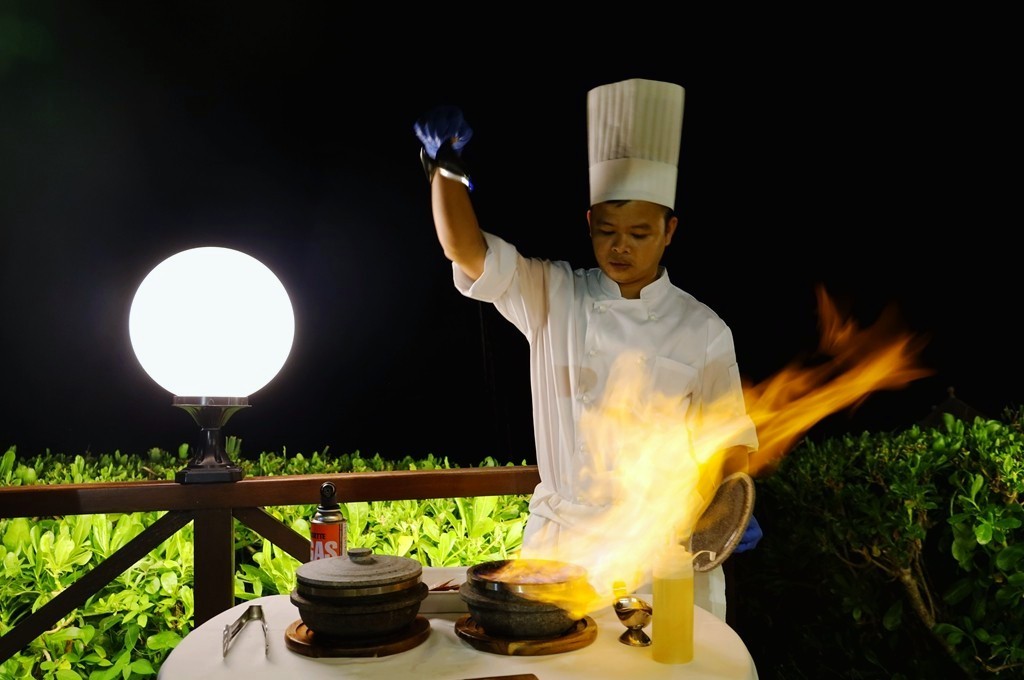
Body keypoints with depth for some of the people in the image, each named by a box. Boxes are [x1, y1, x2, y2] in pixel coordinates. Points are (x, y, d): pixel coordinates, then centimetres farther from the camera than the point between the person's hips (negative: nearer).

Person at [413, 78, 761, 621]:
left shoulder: (702, 330, 1)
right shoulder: (554, 299, 2)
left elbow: (728, 439, 6)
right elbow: (465, 249, -7)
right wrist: (444, 162, -19)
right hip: (563, 541, 1)